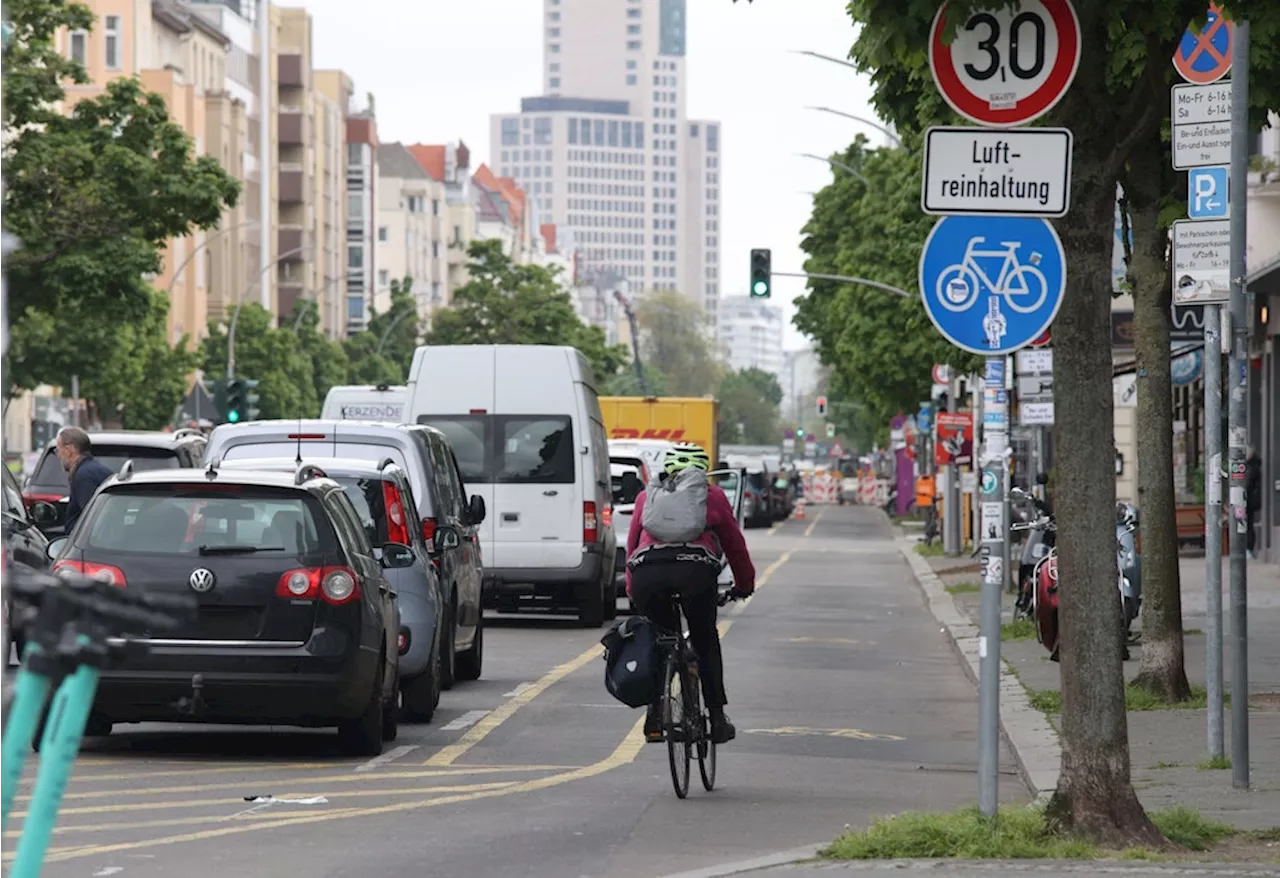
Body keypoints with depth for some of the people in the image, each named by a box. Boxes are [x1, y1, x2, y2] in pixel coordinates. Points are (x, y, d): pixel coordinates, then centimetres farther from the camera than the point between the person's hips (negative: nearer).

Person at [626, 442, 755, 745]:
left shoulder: (646, 497, 30)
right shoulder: (712, 496, 26)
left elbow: (632, 545, 32)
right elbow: (735, 544, 31)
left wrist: (632, 591, 41)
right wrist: (744, 584, 45)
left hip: (646, 572, 1)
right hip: (695, 569, -1)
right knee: (705, 641, 16)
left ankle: (655, 713, 9)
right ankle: (717, 718, 13)